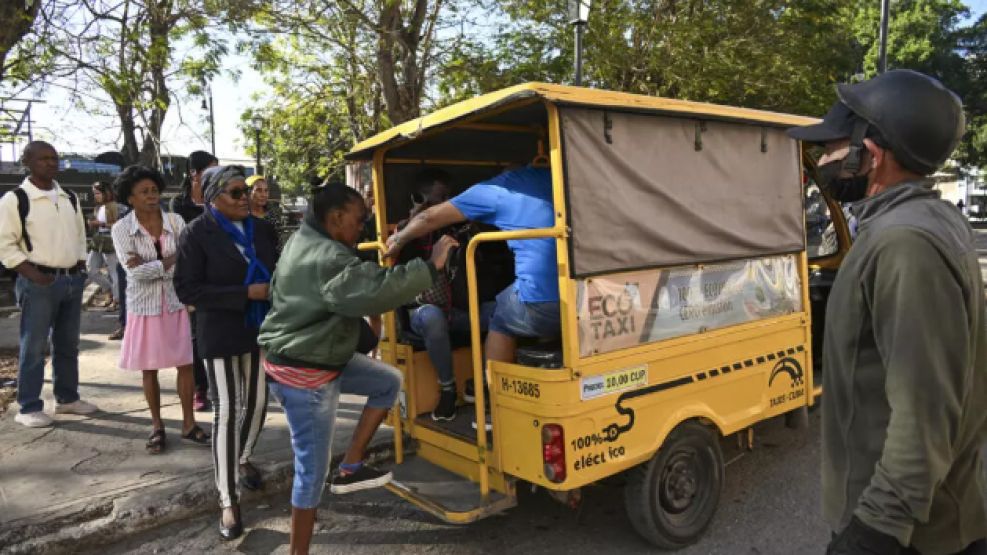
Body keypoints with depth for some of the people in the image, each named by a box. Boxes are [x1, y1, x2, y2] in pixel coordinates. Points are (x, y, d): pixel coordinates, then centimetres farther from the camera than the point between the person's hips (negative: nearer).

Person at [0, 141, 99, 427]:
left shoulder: (70, 199, 11)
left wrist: (80, 268, 8)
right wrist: (33, 274, -17)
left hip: (72, 279, 6)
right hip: (38, 282, -6)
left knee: (68, 344, 14)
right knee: (33, 347, 0)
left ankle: (67, 398, 27)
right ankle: (29, 407, 11)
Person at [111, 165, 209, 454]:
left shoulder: (176, 222, -3)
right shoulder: (121, 229, -6)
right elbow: (135, 272, -16)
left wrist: (150, 266, -16)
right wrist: (173, 260, -15)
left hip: (177, 303, 1)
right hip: (144, 306, -1)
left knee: (185, 364, 5)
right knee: (149, 369, 9)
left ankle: (188, 423, 19)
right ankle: (157, 426, 24)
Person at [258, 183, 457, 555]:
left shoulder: (304, 239, 6)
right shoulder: (329, 260, -26)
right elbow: (376, 290, -40)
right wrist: (431, 266, -34)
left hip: (315, 356, 10)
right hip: (305, 372, -10)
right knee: (313, 468, 1)